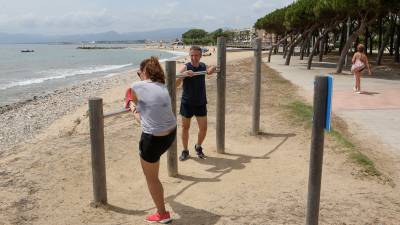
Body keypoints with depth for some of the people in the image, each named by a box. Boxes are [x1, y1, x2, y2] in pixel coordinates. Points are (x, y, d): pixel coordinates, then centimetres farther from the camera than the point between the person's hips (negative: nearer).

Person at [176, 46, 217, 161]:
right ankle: (185, 151, 25)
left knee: (203, 128, 4)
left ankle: (198, 147, 30)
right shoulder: (185, 67, -11)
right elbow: (176, 84, -19)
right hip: (187, 103, -2)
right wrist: (184, 74, -36)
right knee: (185, 127, 7)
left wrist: (214, 68, -30)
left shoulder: (203, 66, 3)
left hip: (201, 103, 3)